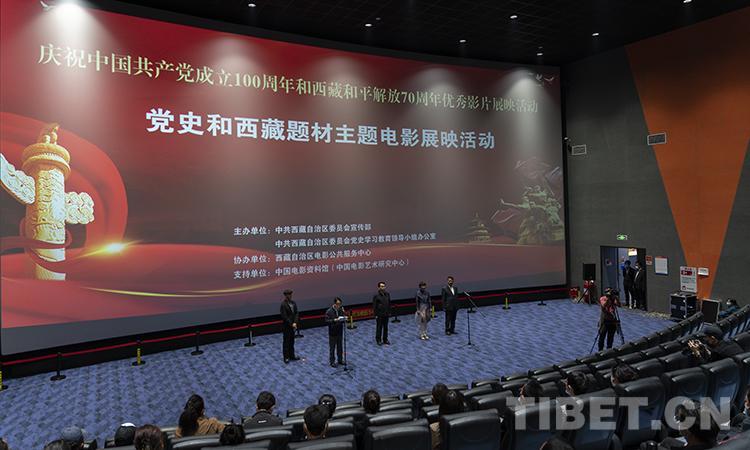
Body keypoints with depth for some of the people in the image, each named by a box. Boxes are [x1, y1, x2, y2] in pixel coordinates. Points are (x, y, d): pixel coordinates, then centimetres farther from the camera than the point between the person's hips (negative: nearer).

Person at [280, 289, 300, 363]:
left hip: (293, 325, 6)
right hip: (286, 326, -6)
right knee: (286, 342, 5)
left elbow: (296, 313, 2)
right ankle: (286, 357, 15)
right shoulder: (283, 304, -18)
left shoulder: (293, 303, 3)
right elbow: (284, 316, -19)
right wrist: (291, 324, -16)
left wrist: (295, 323, -10)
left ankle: (292, 356, 27)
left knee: (292, 341, 16)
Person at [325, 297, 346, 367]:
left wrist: (344, 318, -14)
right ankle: (332, 361, 16)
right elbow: (327, 321, -17)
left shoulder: (341, 309, 1)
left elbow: (344, 318, 9)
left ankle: (340, 360, 29)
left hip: (340, 331, 5)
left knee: (339, 346, 15)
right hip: (332, 332, -4)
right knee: (332, 347, 5)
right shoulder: (329, 311, -14)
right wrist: (334, 320, -28)